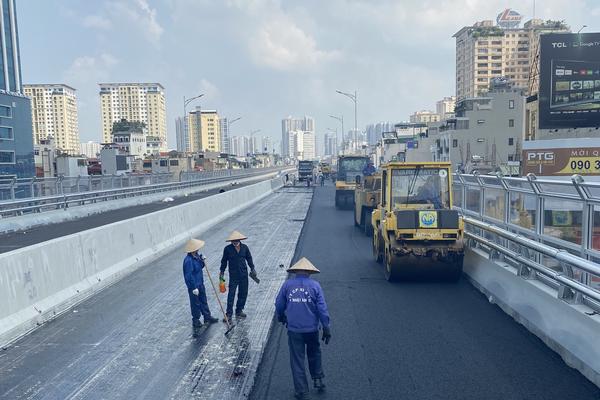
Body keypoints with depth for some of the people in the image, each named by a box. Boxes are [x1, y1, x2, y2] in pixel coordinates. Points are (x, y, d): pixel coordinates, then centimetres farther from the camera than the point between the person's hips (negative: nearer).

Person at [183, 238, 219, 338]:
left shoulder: (196, 256, -1)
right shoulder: (188, 260, -29)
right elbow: (188, 276, -27)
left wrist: (202, 260, -6)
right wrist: (194, 288, -24)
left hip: (200, 283, 9)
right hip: (194, 286, -9)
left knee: (203, 301, 23)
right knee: (195, 304, 7)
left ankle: (207, 317, 40)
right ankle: (196, 322, 23)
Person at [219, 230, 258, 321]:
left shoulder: (244, 247, 0)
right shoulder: (227, 249, -7)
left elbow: (249, 258, 12)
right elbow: (224, 261, 2)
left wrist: (252, 269, 12)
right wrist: (222, 272, 4)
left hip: (244, 274, 3)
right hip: (233, 275, -3)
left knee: (243, 293, 10)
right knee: (231, 294, -6)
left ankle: (239, 311, 24)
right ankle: (228, 314, -1)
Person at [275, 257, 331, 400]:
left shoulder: (287, 284, -1)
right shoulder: (315, 285, -4)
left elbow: (279, 305, 6)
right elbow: (322, 308, -7)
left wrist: (281, 317, 26)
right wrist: (326, 328, -1)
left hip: (294, 330, 0)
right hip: (312, 329, 0)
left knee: (297, 360, 9)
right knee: (314, 354, 25)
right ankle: (318, 379, 26)